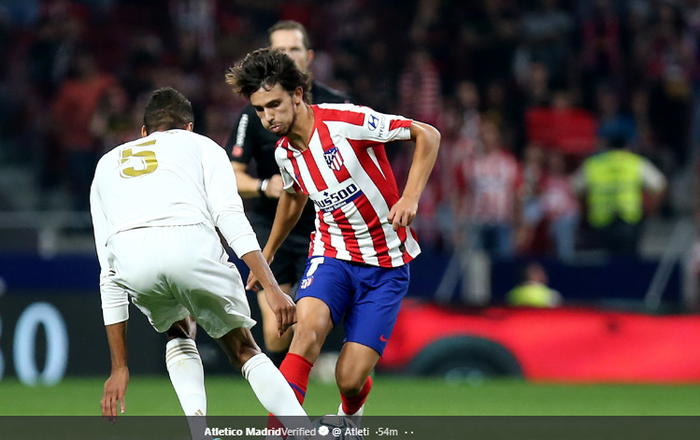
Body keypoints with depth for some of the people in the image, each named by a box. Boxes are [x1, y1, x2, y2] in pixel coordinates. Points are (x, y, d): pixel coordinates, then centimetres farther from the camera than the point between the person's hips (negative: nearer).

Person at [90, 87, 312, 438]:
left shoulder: (107, 165, 39)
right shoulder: (200, 145, 31)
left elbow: (109, 277, 35)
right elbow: (230, 217, 9)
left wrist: (119, 367, 35)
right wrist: (271, 289, 1)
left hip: (130, 257, 2)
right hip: (192, 244, -2)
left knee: (178, 333, 33)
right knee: (243, 350, 20)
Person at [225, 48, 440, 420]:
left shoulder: (346, 121, -19)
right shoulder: (285, 153, 0)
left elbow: (427, 135, -12)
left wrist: (410, 196, -24)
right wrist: (266, 255, 33)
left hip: (386, 263, -4)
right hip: (332, 253, 4)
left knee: (350, 379, -8)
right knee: (308, 327, -30)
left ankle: (350, 415, 30)